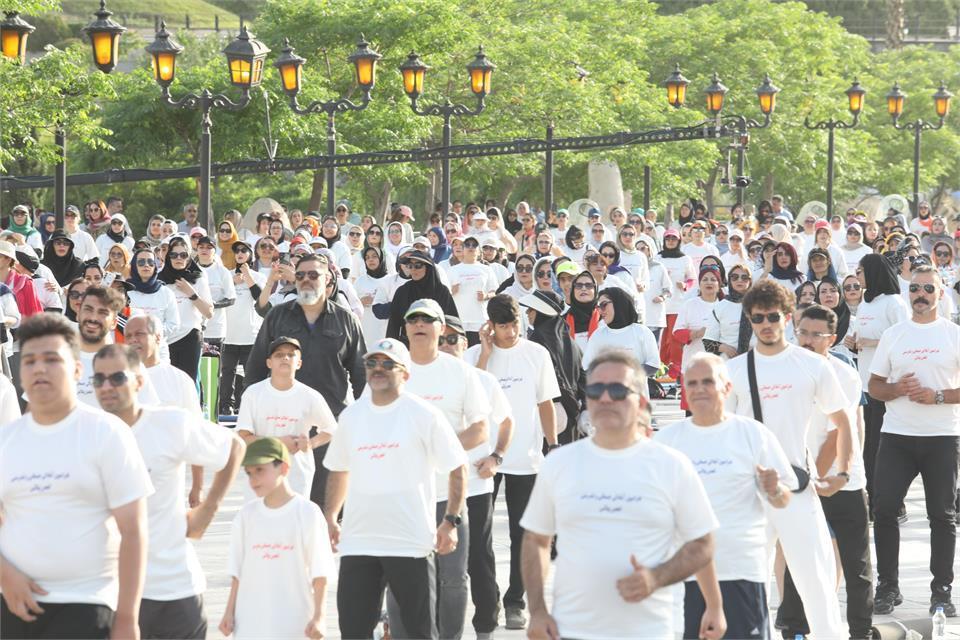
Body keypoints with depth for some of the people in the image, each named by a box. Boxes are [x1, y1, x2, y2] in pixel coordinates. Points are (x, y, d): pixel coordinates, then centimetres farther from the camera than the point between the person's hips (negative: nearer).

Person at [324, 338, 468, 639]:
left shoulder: (425, 415, -4)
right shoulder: (351, 416, 10)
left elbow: (457, 468, -1)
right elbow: (339, 470, 22)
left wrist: (450, 522, -8)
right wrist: (330, 518, 14)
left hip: (411, 543, -4)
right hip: (357, 542, 4)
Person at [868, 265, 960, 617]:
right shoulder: (893, 334, 9)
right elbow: (874, 386, 10)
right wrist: (898, 389, -10)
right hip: (896, 435, 2)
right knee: (884, 509, -2)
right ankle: (887, 587, 9)